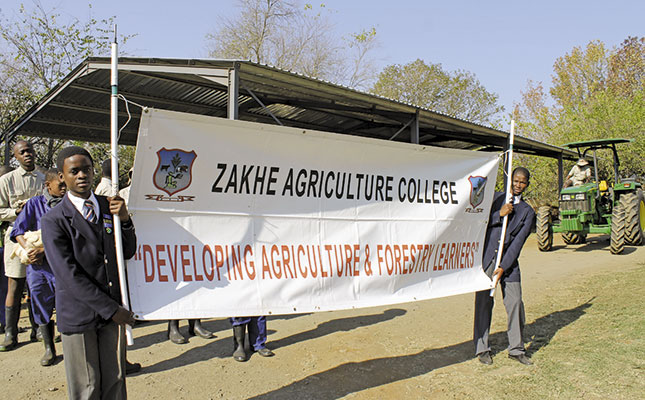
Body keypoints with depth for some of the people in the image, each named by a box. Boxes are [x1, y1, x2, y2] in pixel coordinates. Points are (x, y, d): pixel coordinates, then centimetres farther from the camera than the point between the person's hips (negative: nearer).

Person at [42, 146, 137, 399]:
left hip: (114, 308, 4)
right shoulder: (53, 220, -9)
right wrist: (110, 309, -16)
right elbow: (69, 276, -15)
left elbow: (128, 253, 7)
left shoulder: (109, 206, 5)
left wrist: (124, 221, -12)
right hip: (78, 316, -3)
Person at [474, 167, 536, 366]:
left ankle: (516, 349, 17)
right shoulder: (495, 198, 10)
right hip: (486, 257, -1)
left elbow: (518, 241, -2)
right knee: (483, 302, 0)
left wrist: (503, 266, -11)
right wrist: (499, 214, -12)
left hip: (508, 260, 1)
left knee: (515, 302, 0)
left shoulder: (528, 212, 8)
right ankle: (482, 348, 11)